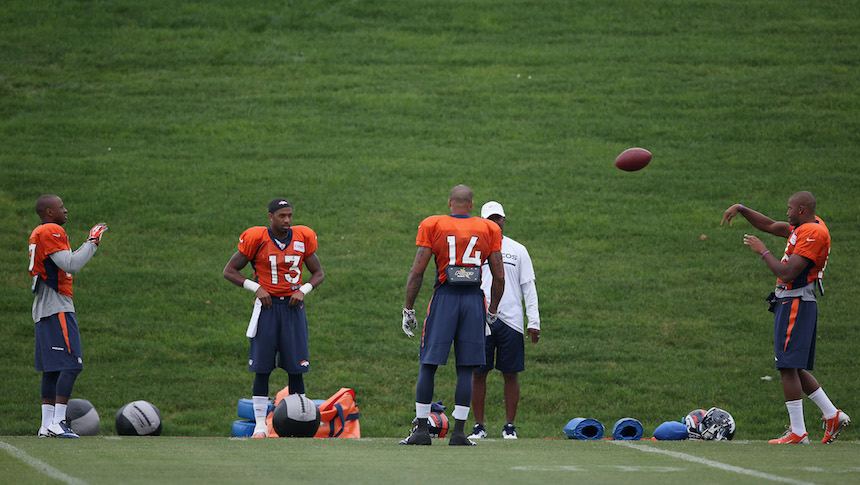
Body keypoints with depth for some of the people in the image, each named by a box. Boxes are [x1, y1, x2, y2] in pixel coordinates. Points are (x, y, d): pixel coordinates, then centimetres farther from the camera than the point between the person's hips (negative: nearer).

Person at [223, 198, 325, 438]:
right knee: (262, 369, -3)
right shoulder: (256, 239, -5)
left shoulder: (302, 238, 3)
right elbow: (230, 271, 2)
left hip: (293, 307, 2)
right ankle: (260, 425, 2)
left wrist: (303, 290, -4)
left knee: (296, 368, 0)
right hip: (267, 307, -2)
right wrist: (257, 288, -9)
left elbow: (318, 273, 15)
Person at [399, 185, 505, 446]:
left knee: (428, 365, 5)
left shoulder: (433, 226, 2)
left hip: (445, 297, -1)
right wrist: (492, 312, 18)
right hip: (474, 300, 1)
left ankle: (421, 429, 3)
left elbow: (417, 271, -2)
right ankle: (458, 431, 1)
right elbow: (499, 277, 7)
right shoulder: (489, 230, 7)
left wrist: (408, 309, 4)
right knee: (465, 370, 4)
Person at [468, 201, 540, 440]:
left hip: (511, 320, 0)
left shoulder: (518, 250, 10)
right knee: (478, 373, -1)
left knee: (511, 374, 0)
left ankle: (509, 426, 5)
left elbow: (528, 287, 9)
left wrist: (534, 322, 1)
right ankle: (479, 426, 5)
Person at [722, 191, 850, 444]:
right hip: (793, 303, 10)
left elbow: (787, 273, -21)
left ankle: (798, 432, -10)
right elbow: (770, 226, 27)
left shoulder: (814, 234, -16)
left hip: (795, 304, -10)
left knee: (789, 368, -10)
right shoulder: (804, 228, 14)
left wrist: (763, 251, -10)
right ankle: (833, 415, 13)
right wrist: (741, 209, 18)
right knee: (795, 369, 14)